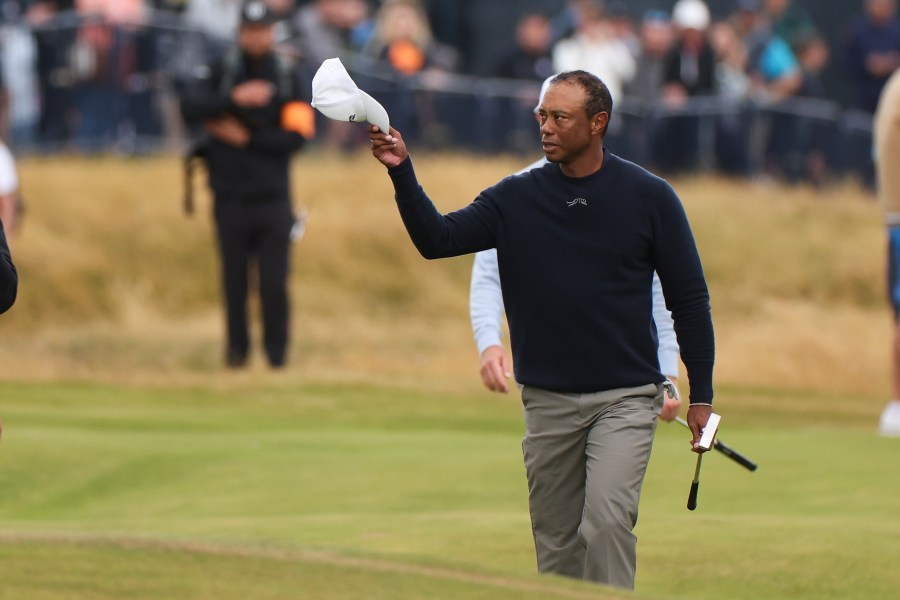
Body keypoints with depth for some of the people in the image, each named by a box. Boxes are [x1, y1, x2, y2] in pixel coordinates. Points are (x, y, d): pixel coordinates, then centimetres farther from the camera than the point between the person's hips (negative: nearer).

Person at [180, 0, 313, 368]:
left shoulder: (287, 77, 4)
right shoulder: (223, 71, 4)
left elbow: (296, 137, -3)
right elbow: (190, 108, -11)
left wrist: (246, 138, -10)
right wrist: (234, 97, -23)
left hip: (273, 197, 0)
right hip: (231, 196, 1)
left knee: (274, 283, -6)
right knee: (234, 281, 4)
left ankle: (277, 354, 4)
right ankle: (237, 349, 18)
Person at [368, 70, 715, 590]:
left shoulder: (648, 197, -3)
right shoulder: (517, 198, 4)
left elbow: (689, 299, 2)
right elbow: (438, 239, -2)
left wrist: (701, 396, -1)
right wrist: (402, 172, -17)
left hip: (624, 397, -4)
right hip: (548, 400, 4)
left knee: (606, 522, -19)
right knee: (555, 540, 8)